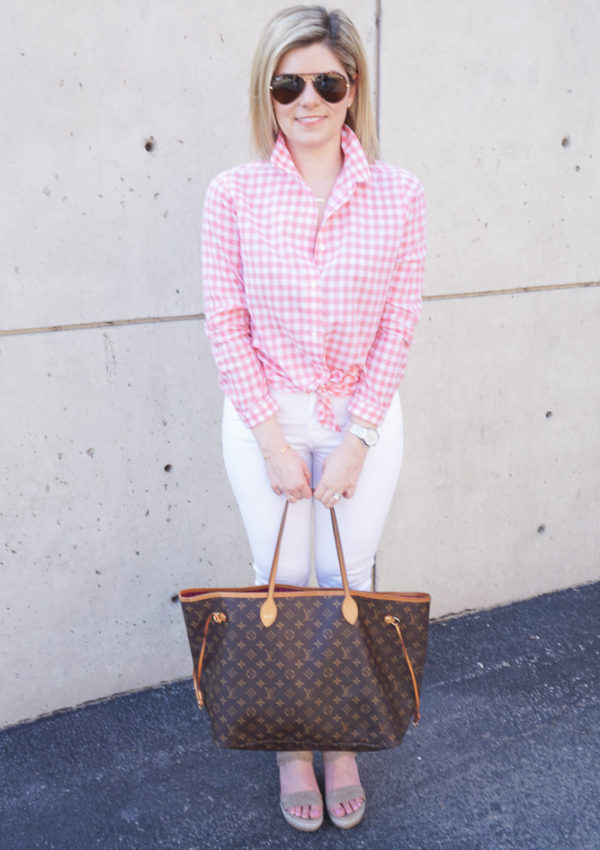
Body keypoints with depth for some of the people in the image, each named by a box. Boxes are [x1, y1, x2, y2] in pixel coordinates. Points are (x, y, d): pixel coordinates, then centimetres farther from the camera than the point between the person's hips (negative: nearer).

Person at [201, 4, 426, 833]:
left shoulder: (397, 194, -4)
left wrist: (355, 439, -9)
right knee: (282, 582, 10)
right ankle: (292, 746, 34)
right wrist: (274, 439, -10)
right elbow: (226, 322, -6)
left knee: (349, 581, 10)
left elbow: (399, 322, -4)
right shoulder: (234, 194, -5)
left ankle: (343, 742, 35)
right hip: (265, 419, 0)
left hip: (364, 419, 1)